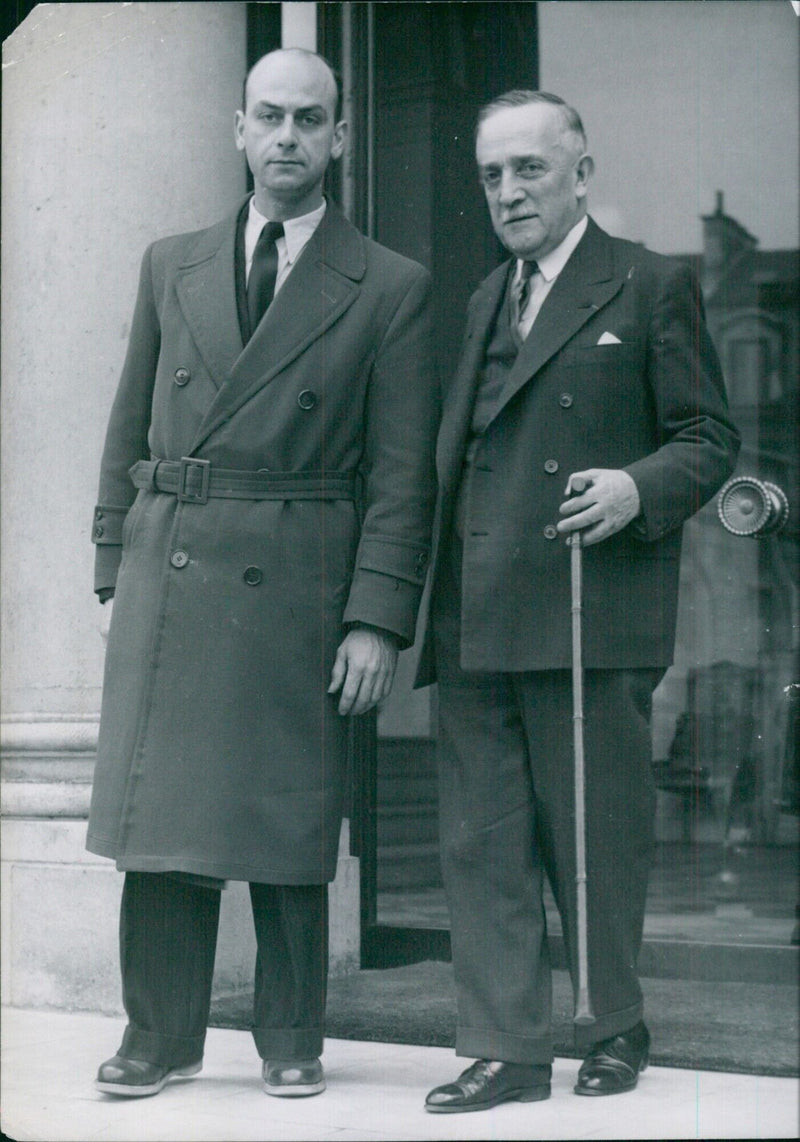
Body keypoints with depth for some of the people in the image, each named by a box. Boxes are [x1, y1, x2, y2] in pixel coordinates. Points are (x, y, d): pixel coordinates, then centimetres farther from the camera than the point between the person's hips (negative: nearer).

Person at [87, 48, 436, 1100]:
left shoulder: (392, 289, 4)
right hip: (169, 571, 3)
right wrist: (116, 567, 7)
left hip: (297, 584, -2)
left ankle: (291, 1041, 18)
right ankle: (161, 1035, 15)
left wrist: (378, 618, -8)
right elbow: (129, 433, 16)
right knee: (159, 810, 3)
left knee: (287, 816, 3)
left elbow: (402, 474, -1)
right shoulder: (170, 268, 14)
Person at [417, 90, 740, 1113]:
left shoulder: (651, 286, 3)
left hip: (591, 617, -5)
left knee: (597, 842, 3)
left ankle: (616, 1029, 20)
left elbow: (709, 439, 1)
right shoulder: (487, 300, 21)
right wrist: (430, 594, 11)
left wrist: (638, 491, -18)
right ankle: (505, 1049, 10)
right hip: (475, 624, 6)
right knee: (481, 843, 3)